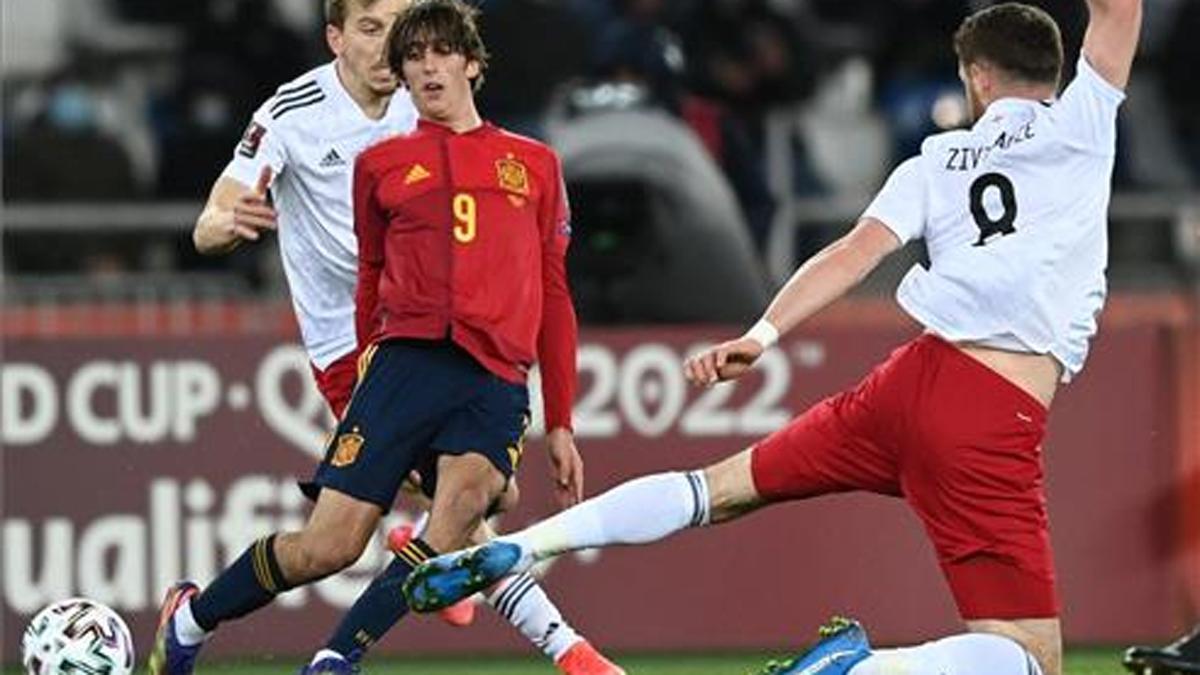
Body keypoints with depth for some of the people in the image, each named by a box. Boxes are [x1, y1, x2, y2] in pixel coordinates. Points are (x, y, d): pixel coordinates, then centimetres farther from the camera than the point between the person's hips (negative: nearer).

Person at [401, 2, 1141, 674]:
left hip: (914, 376, 5)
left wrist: (764, 333, -5)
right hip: (997, 424, -5)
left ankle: (505, 553, 10)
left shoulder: (938, 159, 13)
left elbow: (856, 250, 1)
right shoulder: (1082, 125, 4)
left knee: (721, 488, 20)